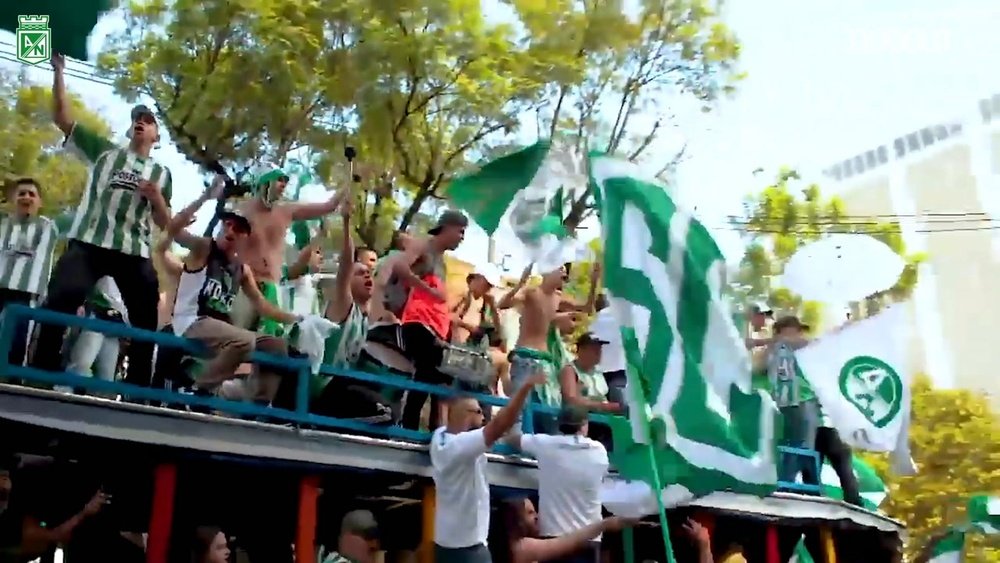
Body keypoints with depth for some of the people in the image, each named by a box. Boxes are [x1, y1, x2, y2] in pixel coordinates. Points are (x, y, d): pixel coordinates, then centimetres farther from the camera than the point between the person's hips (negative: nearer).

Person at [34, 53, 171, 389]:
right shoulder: (104, 152, 18)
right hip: (88, 243, -1)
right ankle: (41, 376, -13)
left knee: (146, 321, -2)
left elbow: (165, 223, 14)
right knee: (59, 302, -18)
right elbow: (62, 118, 12)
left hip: (136, 252, 2)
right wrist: (59, 71, 6)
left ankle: (138, 388, 6)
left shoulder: (161, 173, 19)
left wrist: (156, 197, -6)